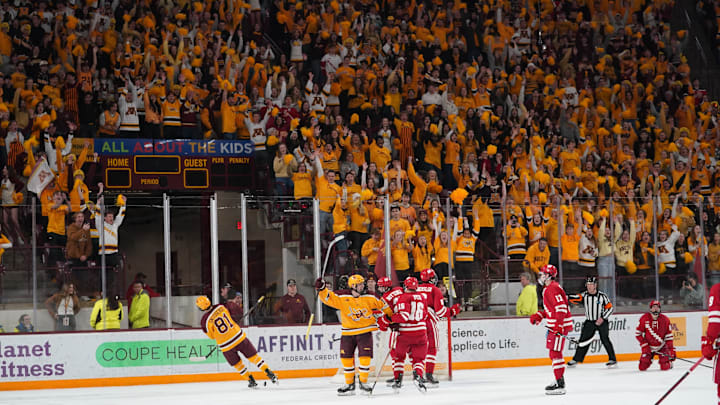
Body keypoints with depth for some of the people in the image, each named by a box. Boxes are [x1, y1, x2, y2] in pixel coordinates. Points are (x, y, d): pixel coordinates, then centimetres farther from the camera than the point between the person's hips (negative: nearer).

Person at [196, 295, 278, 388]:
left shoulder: (205, 321, -15)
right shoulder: (220, 307, -3)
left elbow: (211, 336, -2)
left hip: (226, 345, -3)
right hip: (239, 336, 3)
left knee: (237, 364, 19)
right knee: (253, 356, 13)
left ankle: (251, 380, 23)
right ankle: (269, 373, 10)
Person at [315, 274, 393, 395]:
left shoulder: (369, 297, -3)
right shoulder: (341, 297, -6)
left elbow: (381, 305, 9)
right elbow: (328, 298, -6)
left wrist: (391, 317, 15)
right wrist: (321, 289, -23)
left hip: (365, 332, -1)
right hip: (348, 333, 1)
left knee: (365, 357, -10)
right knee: (346, 358, 3)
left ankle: (363, 383, 7)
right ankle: (349, 385, 17)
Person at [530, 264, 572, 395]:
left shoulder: (553, 288, -16)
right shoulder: (548, 288, 19)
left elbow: (561, 307, -24)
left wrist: (559, 326, -29)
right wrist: (539, 315, 18)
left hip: (560, 325, -11)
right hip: (554, 325, 11)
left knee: (555, 353, -13)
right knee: (554, 354, 19)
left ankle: (560, 386, -15)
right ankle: (559, 381, 29)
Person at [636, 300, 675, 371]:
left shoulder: (665, 319, -9)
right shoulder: (644, 319, -11)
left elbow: (669, 336, -5)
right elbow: (638, 333, -6)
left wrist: (671, 349, -11)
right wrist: (644, 345, -14)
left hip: (662, 346, 0)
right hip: (649, 347, 0)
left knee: (665, 367, -13)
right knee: (642, 367, -5)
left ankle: (669, 362, 26)